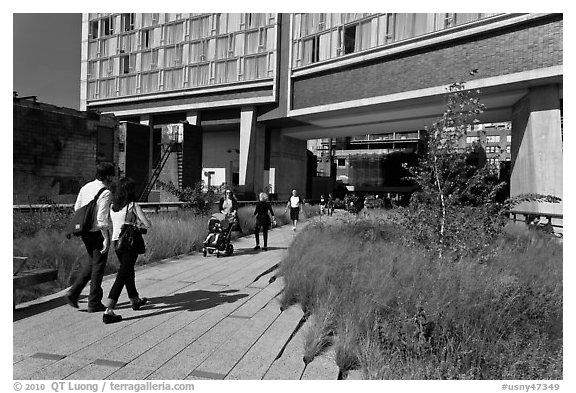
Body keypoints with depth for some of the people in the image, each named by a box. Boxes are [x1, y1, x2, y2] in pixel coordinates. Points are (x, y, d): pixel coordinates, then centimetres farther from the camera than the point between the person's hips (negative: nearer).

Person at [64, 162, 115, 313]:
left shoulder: (85, 187, 5)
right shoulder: (105, 193, -18)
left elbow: (77, 208, 13)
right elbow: (102, 219, -22)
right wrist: (106, 238, -17)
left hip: (85, 231, 7)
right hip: (97, 232, -7)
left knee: (91, 261, 25)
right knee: (98, 265, 5)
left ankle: (73, 292, 19)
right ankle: (94, 303, 15)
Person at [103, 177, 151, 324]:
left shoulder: (112, 206, 4)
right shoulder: (133, 206, -13)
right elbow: (147, 224, -11)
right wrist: (139, 224, 7)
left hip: (116, 242, 7)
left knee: (129, 272, 24)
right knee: (122, 276, -4)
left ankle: (135, 300, 43)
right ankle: (108, 311, -8)